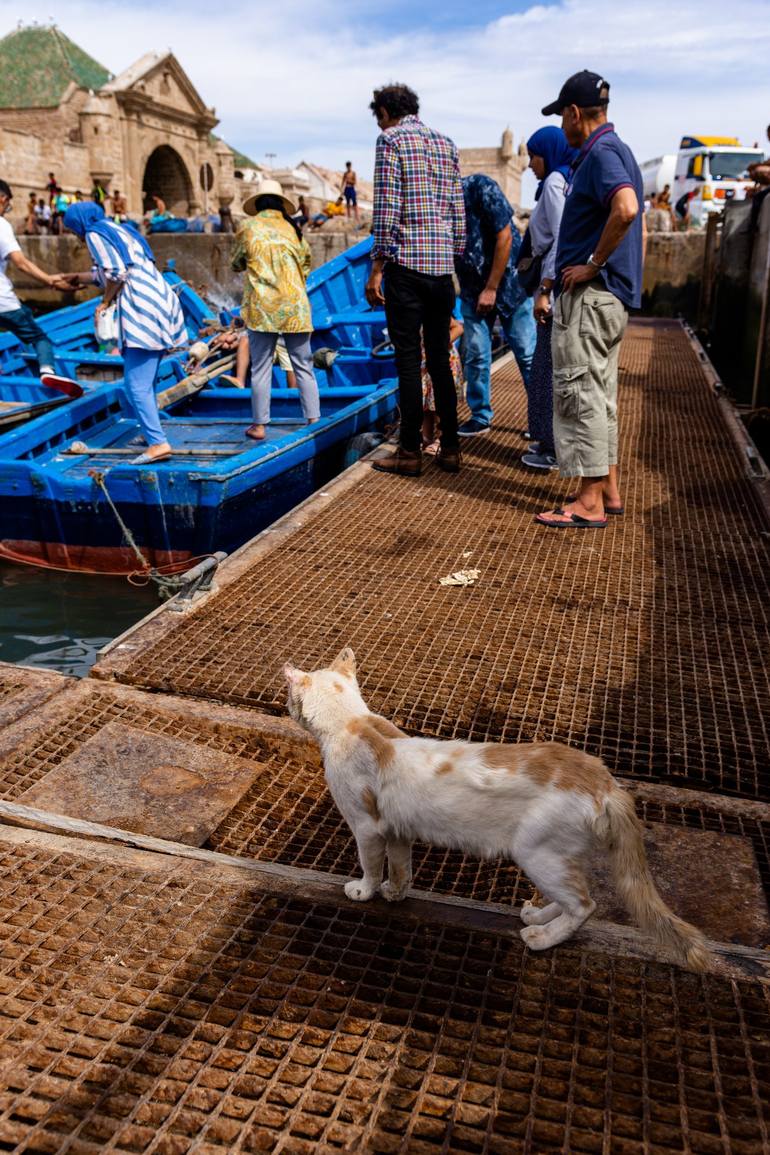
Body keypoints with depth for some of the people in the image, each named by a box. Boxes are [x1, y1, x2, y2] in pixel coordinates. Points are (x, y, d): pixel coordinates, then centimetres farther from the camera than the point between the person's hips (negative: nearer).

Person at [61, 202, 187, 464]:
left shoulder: (95, 235, -1)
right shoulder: (117, 230, 25)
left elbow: (116, 274, -15)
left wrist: (104, 302, -1)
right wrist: (79, 277, 51)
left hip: (142, 310, -10)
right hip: (160, 303, 10)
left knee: (136, 383, -11)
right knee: (145, 380, 18)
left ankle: (159, 443, -17)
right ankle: (150, 430, 26)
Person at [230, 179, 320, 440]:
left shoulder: (248, 227, 3)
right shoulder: (293, 228, 9)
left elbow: (237, 264, 14)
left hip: (261, 307, -1)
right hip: (295, 306, 2)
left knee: (261, 368, 3)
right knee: (303, 366, 5)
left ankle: (259, 425, 6)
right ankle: (313, 420, 5)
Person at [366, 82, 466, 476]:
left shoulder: (391, 139, -1)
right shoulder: (446, 142, 18)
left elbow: (386, 207, -11)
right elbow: (458, 210, 16)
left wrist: (376, 268, -10)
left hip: (405, 265, -6)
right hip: (442, 266, 6)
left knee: (408, 359, -3)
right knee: (440, 357, 10)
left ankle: (410, 452, 0)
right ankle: (450, 448, 12)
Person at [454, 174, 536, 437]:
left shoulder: (481, 187, -17)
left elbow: (505, 236, -17)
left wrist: (491, 288, -17)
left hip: (508, 282, -4)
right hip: (473, 289, 4)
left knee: (526, 352, -2)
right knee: (475, 354, 2)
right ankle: (480, 416, 15)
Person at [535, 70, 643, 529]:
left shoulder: (601, 152, -13)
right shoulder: (620, 150, 19)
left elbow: (626, 209, -31)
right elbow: (640, 223, 25)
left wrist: (592, 264, -21)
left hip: (589, 294, -10)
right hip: (614, 293, 10)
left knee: (580, 391, -8)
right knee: (601, 392, 14)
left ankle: (590, 503, -5)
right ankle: (609, 490, 20)